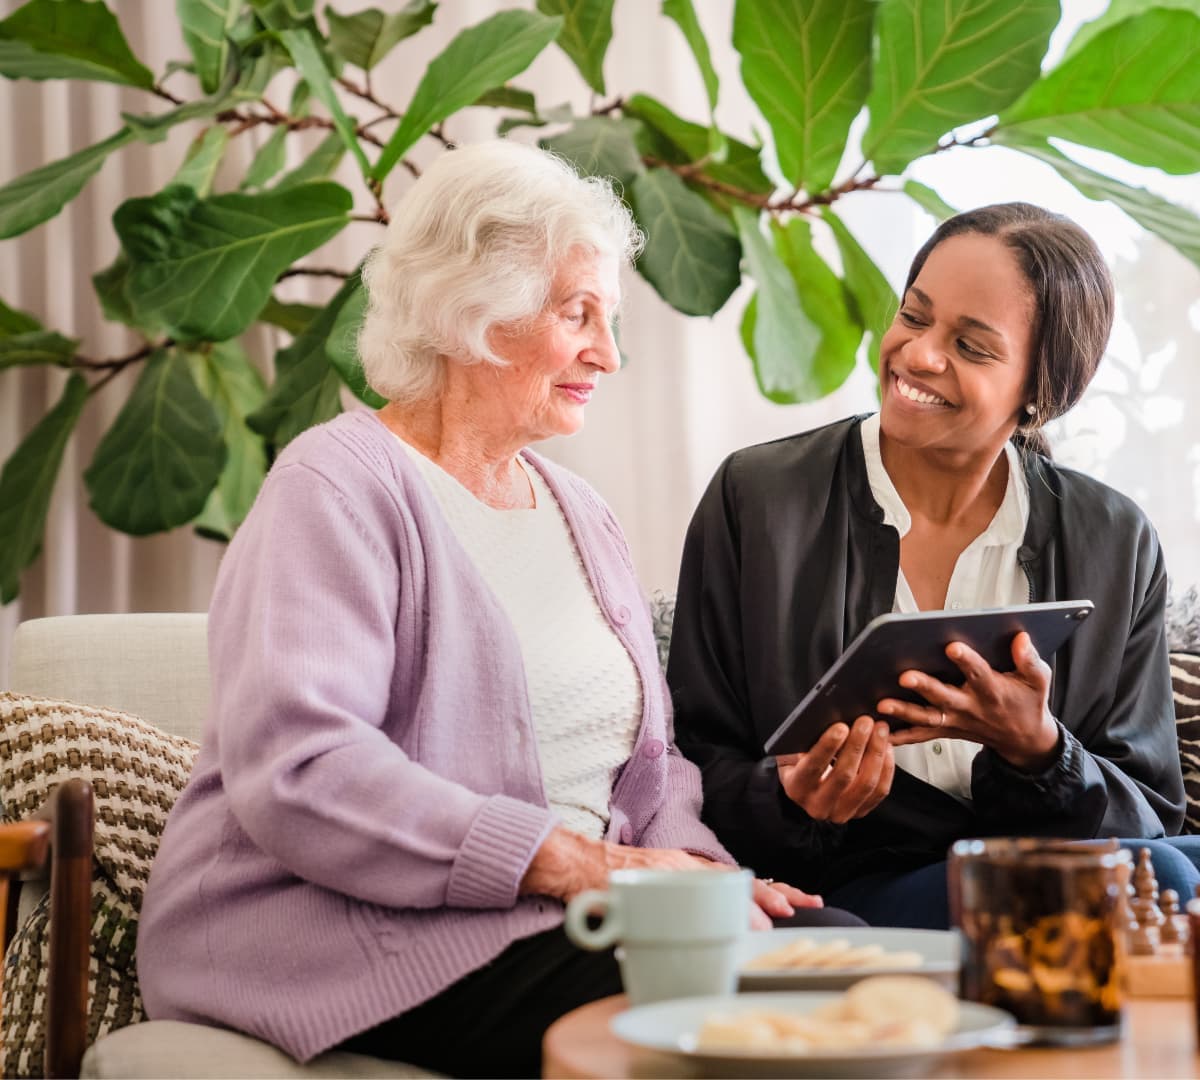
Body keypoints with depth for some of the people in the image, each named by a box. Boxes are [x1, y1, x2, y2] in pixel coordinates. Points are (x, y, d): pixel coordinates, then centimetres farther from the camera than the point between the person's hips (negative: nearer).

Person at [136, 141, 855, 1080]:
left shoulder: (579, 512, 20)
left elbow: (650, 758, 20)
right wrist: (578, 862, -23)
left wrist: (689, 860, -5)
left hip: (569, 901, 8)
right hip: (342, 927, -7)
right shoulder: (340, 488, -7)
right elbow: (295, 771, -20)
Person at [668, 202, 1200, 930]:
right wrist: (790, 801, -19)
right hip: (843, 897, -4)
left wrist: (1035, 750, -16)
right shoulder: (754, 500, 0)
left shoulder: (1118, 545, 6)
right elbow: (699, 769, 3)